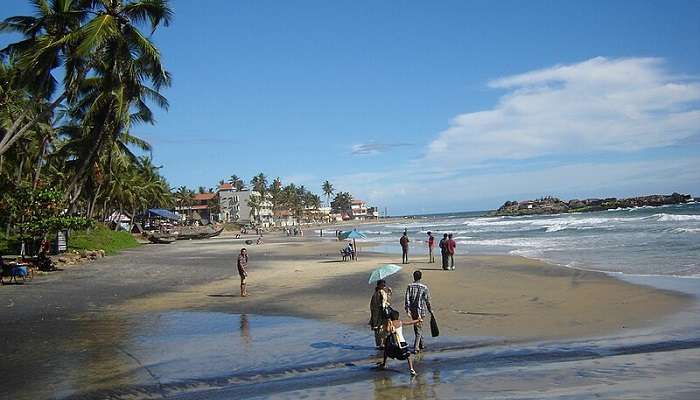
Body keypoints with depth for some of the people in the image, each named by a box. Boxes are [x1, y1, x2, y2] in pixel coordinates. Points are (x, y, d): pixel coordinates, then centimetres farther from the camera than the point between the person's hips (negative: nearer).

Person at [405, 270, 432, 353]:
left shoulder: (409, 286, -1)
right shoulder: (424, 288, -7)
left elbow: (407, 299, -7)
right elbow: (427, 301, -4)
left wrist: (407, 309, -6)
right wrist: (430, 310, 8)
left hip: (412, 311, 3)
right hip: (421, 310, -3)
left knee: (417, 327, 18)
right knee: (419, 328, 1)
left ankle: (421, 344, 30)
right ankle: (416, 347, -9)